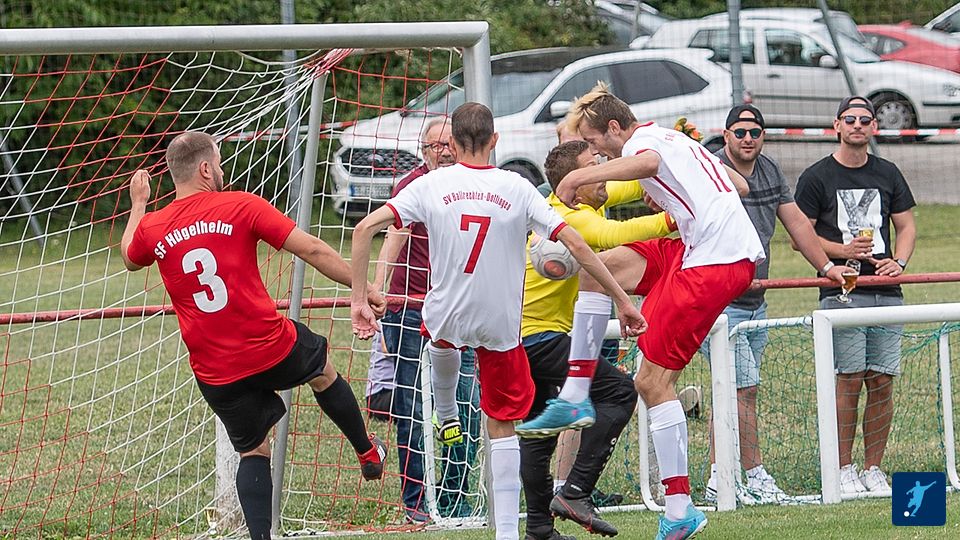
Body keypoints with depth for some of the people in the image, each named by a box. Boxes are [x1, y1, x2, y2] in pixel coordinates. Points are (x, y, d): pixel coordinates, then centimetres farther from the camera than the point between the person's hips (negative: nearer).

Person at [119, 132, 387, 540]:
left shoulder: (151, 229, -1)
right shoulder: (240, 206, -10)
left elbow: (130, 259, 25)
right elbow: (311, 250, -10)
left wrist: (138, 205, 39)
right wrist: (363, 288, -2)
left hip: (215, 374, 2)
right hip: (273, 349, -2)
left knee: (253, 452, 17)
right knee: (323, 370, 30)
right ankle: (367, 452, 47)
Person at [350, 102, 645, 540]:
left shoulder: (433, 184, -7)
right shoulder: (517, 189, -7)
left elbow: (365, 229, -13)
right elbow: (577, 246, -9)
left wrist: (359, 299, -9)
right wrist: (622, 300, -2)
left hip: (445, 318, 0)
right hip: (501, 325, 0)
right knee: (503, 427, 11)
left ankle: (445, 415, 60)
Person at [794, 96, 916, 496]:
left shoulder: (888, 174, 14)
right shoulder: (817, 177, 2)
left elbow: (906, 226, 19)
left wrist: (898, 262, -1)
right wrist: (842, 250, -14)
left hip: (886, 292, 4)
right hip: (841, 293, -4)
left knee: (882, 381, 2)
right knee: (849, 379, -9)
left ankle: (873, 470, 9)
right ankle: (844, 470, -2)